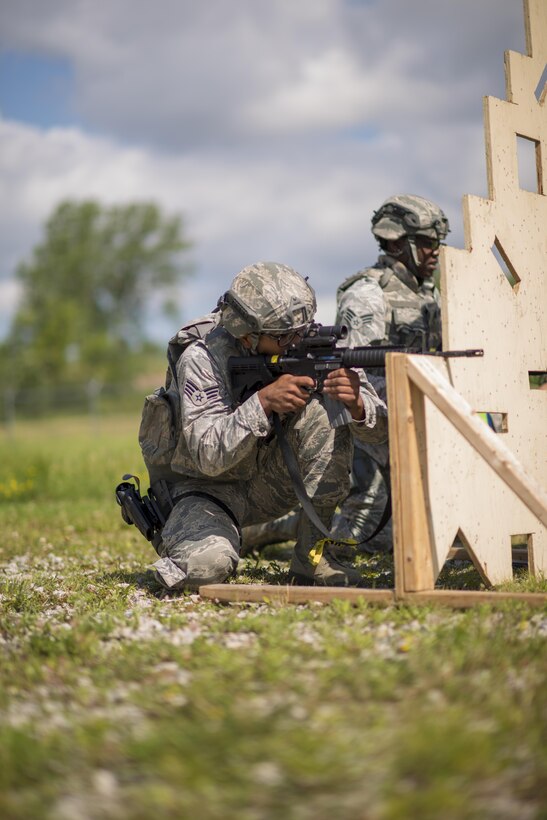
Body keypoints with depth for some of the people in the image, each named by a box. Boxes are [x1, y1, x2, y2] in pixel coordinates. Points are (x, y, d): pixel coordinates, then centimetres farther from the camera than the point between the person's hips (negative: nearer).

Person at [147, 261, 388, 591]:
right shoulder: (202, 359, -23)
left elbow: (379, 428, -15)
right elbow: (209, 455, -31)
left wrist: (356, 404, -39)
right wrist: (264, 400, -41)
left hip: (271, 483, 3)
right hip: (211, 487, -3)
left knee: (324, 410, -24)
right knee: (206, 563, -33)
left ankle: (311, 555, -15)